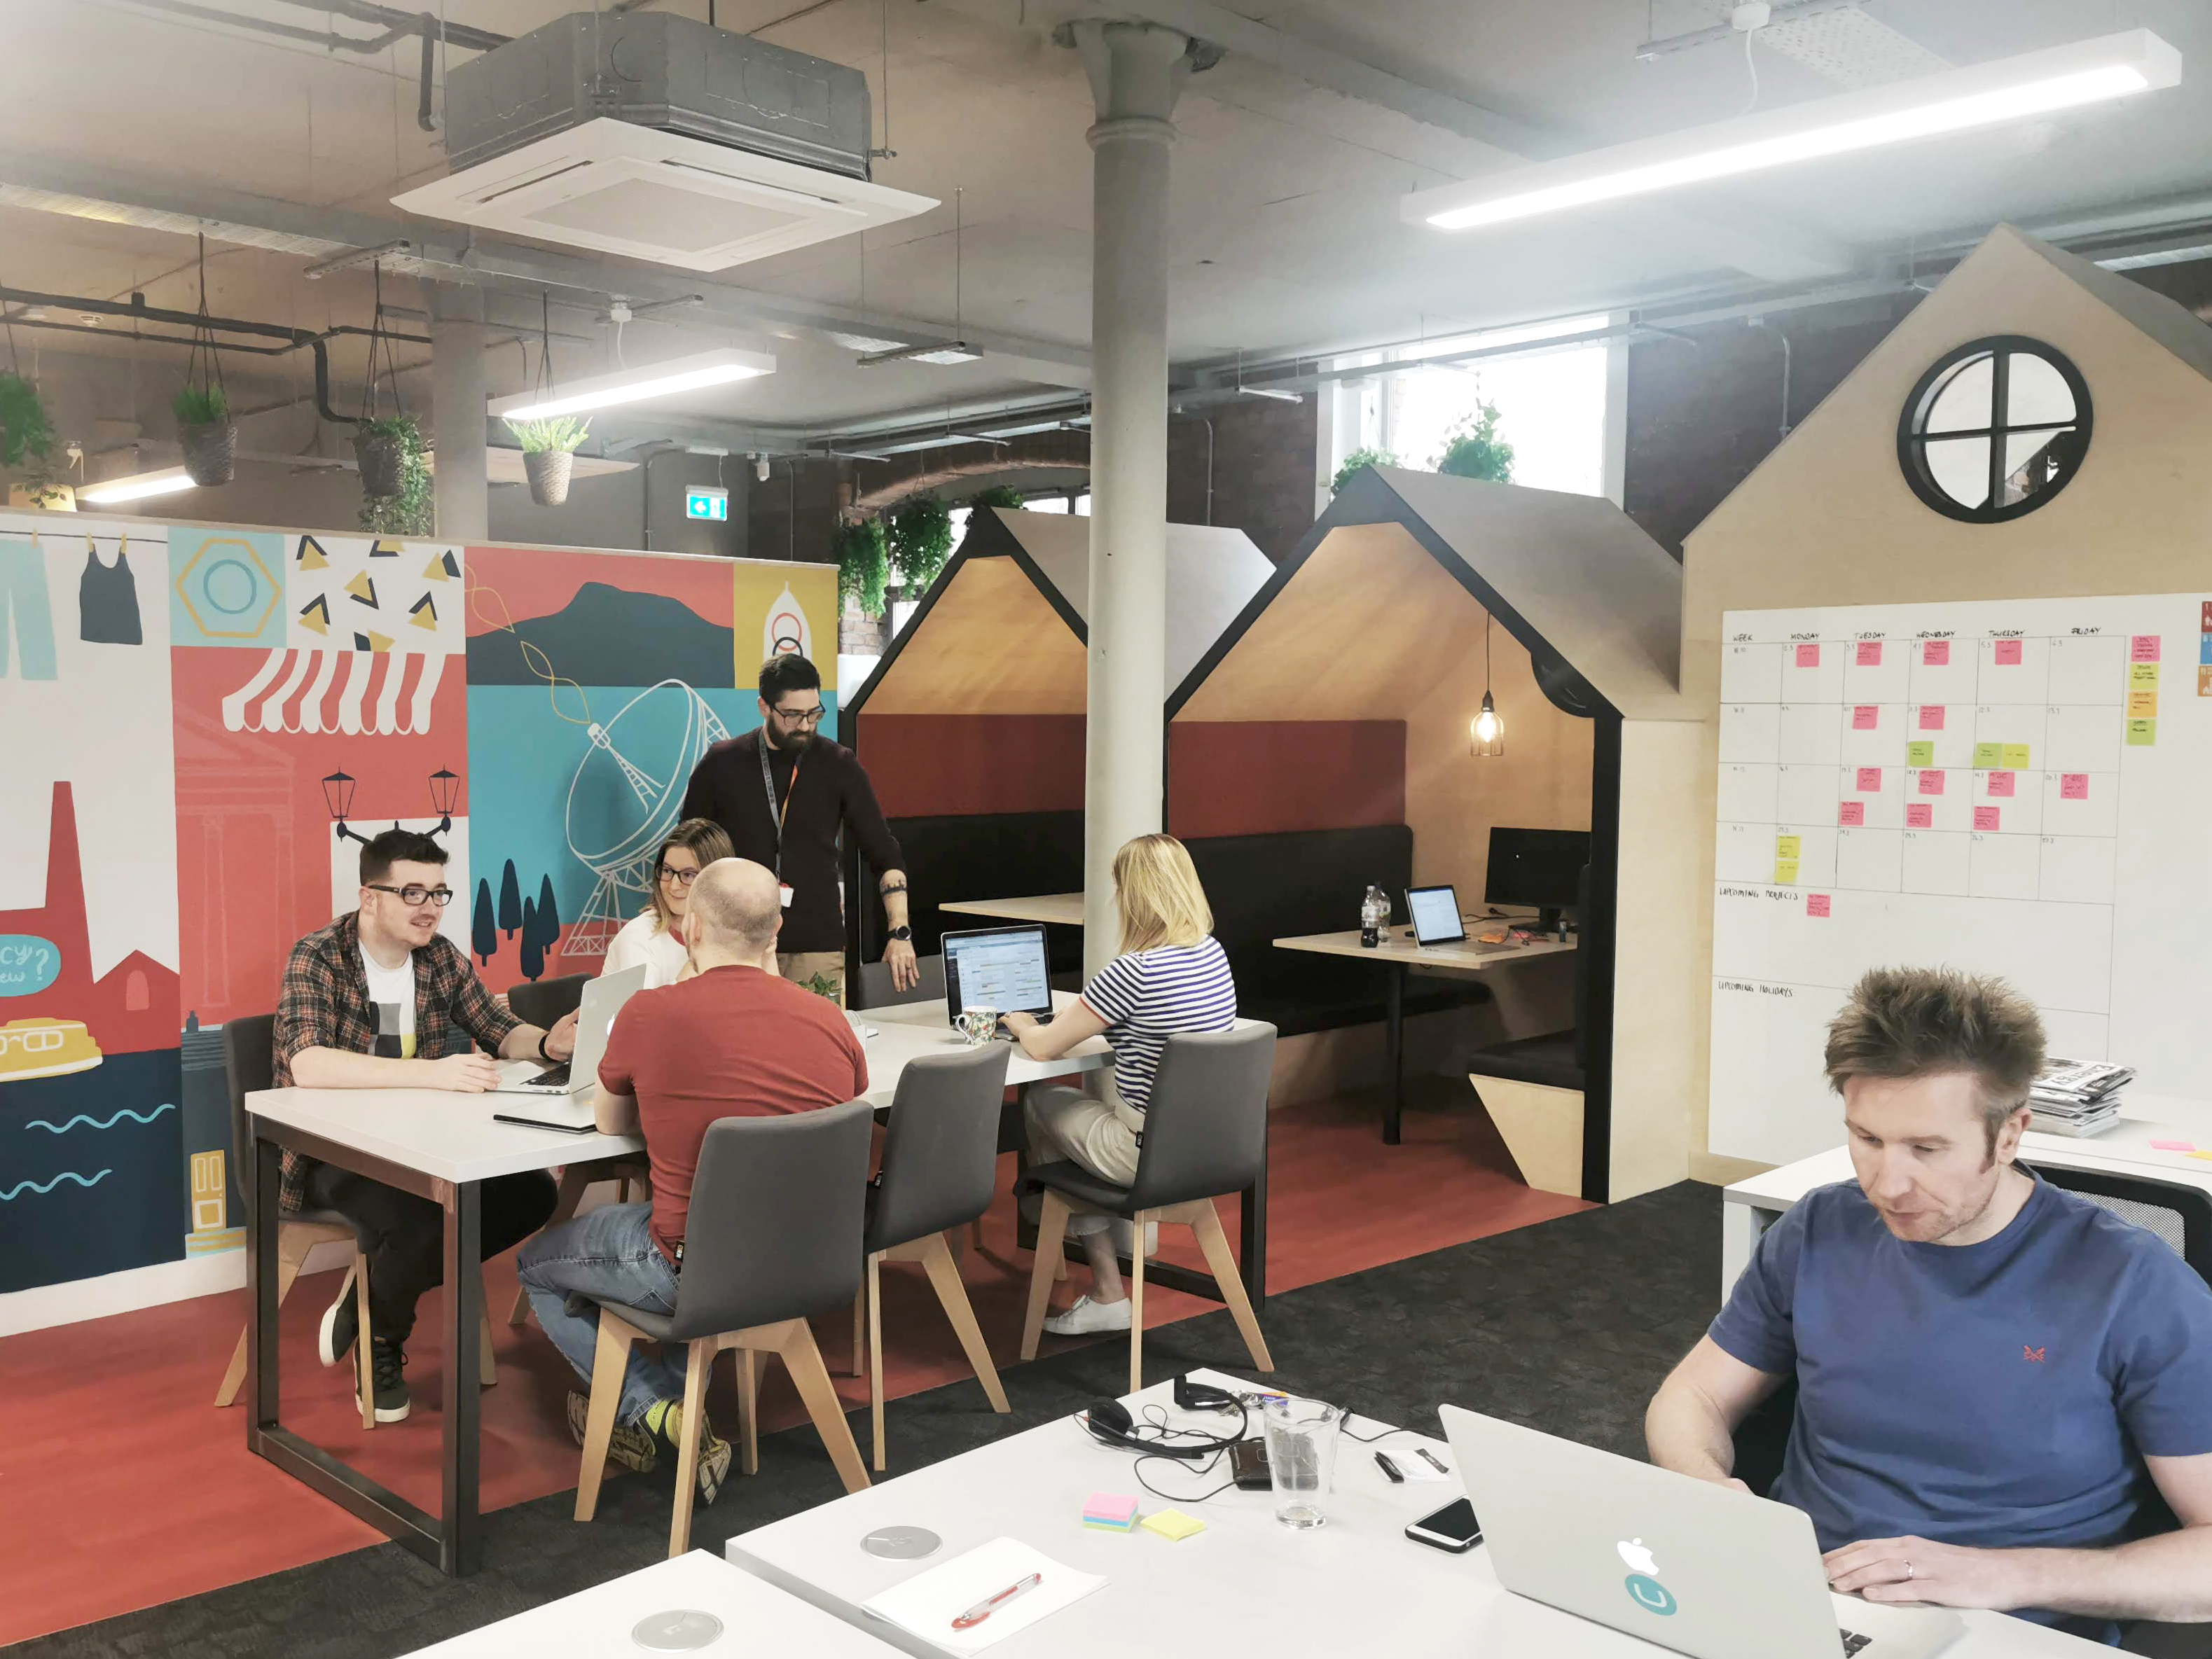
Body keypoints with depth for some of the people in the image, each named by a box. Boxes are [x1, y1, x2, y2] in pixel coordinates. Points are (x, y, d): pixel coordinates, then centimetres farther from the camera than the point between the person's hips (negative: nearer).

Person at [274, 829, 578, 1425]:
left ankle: (374, 1300, 4)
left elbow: (501, 1031, 6)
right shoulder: (318, 959, -16)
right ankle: (380, 1340, 2)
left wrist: (548, 1043, -19)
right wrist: (428, 1072, -42)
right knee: (423, 1219, -33)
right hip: (330, 1152, -6)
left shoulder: (441, 957, 2)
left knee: (530, 1193, -14)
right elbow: (307, 1066, -31)